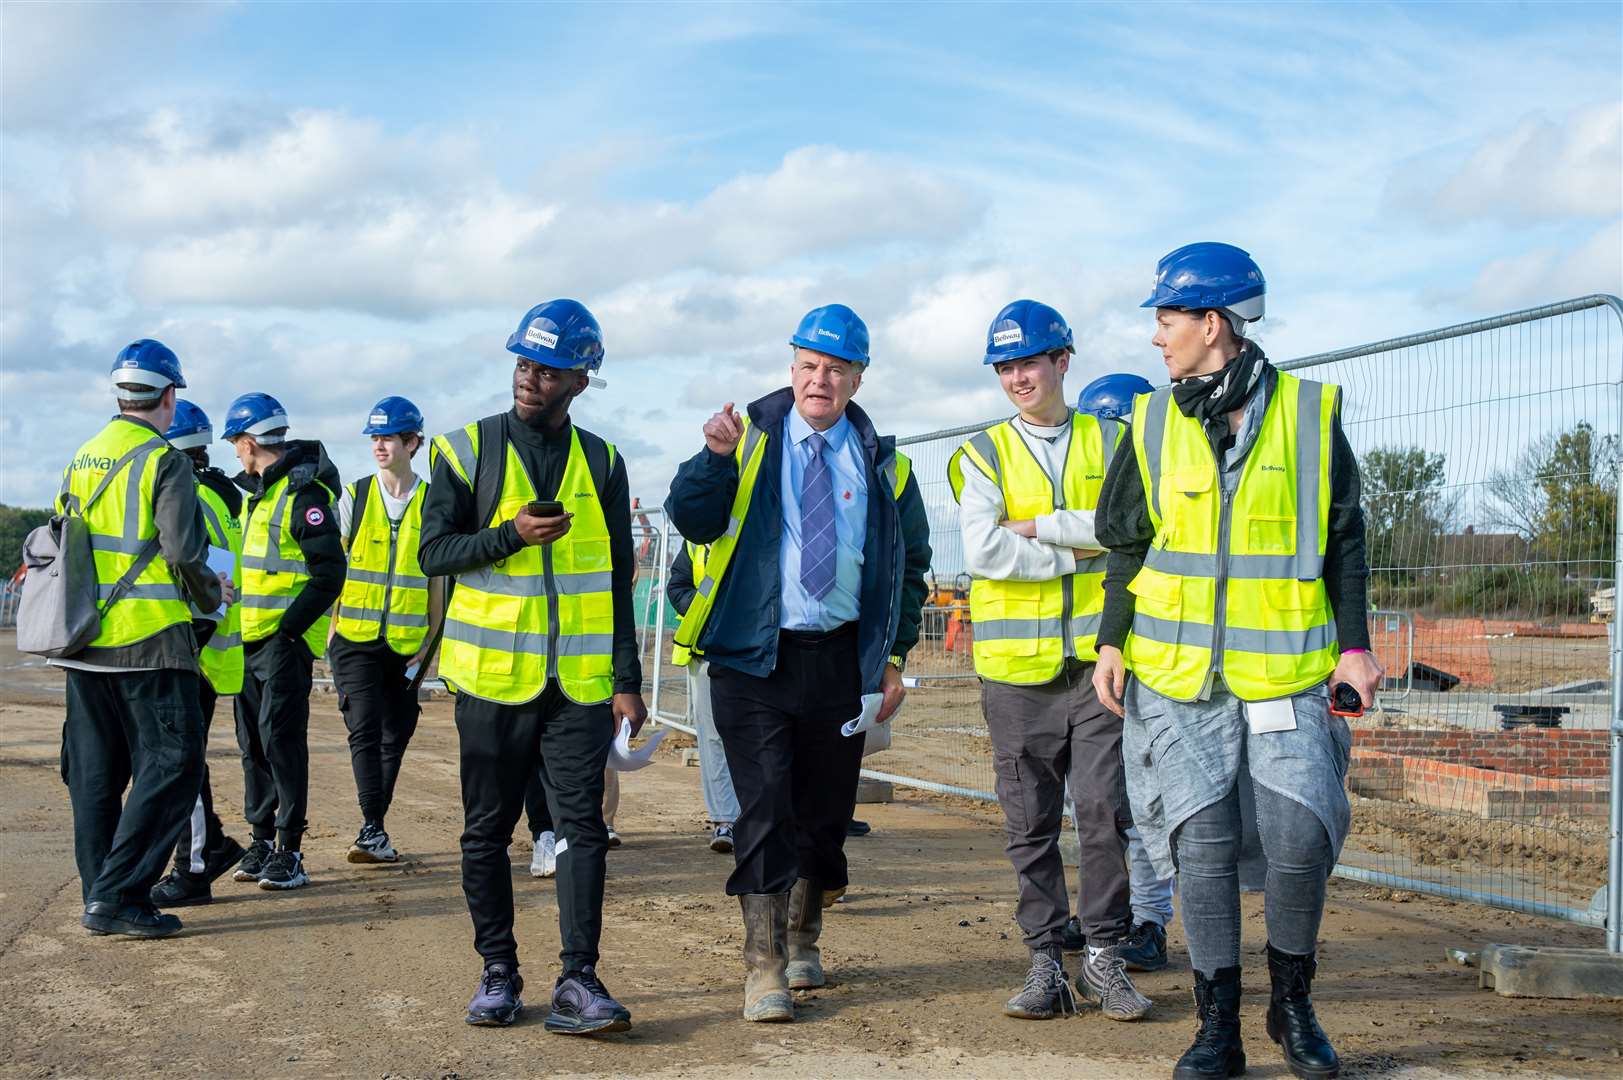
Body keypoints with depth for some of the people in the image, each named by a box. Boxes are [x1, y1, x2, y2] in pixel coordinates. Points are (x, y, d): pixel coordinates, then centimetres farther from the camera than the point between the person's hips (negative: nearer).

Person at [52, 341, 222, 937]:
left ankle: (99, 896, 17)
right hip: (147, 640, -7)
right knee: (173, 764, -2)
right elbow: (183, 550, -16)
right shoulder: (165, 462, -10)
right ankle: (117, 896, -7)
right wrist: (211, 594, 2)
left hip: (84, 640, 8)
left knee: (94, 769, 12)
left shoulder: (82, 459, 13)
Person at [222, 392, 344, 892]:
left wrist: (287, 628, -19)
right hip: (248, 638, 9)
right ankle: (261, 839, 19)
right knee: (253, 740, 11)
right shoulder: (256, 491, 17)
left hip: (285, 639, -9)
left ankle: (290, 850, -4)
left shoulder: (303, 493, -12)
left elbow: (328, 574, -17)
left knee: (280, 737, -9)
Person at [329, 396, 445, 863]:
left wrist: (432, 639, 2)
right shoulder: (354, 497, 3)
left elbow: (437, 577, 6)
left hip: (407, 644, 1)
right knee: (364, 729, -12)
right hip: (354, 638, -1)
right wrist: (331, 628, 2)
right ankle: (373, 830, -12)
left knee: (394, 736, 6)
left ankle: (372, 833, 16)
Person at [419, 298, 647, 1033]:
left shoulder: (601, 463, 8)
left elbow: (618, 580, 10)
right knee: (487, 830, 6)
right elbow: (434, 550, -3)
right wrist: (512, 535, -19)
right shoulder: (468, 448, 2)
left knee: (582, 825, -4)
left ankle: (578, 981, -1)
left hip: (580, 680, 1)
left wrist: (627, 679, 5)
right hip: (494, 675, -1)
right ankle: (498, 972, 18)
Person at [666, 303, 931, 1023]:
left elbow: (911, 563, 14)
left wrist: (894, 657, 7)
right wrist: (716, 457, -26)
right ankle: (764, 967, -1)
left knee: (826, 808, 10)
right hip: (755, 655, -2)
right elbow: (692, 520, -8)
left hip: (841, 659, 3)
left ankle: (802, 939, 30)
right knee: (765, 807, -7)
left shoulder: (881, 463, 9)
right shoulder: (753, 438, 3)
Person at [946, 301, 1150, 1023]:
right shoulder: (984, 454, 6)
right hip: (1017, 665, 1)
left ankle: (1105, 956, 10)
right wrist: (1083, 548, -8)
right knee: (1029, 825, 5)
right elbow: (982, 551, -10)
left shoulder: (1111, 442, 8)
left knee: (1105, 810, -4)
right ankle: (1046, 963, 15)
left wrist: (1042, 527, -12)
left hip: (1097, 658, 0)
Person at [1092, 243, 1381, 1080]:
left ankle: (1292, 1003, 18)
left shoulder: (1310, 413, 2)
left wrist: (1354, 644, 2)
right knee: (1201, 845, 0)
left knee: (1300, 839, -6)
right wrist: (1112, 643, 5)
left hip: (1287, 672, -1)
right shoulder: (1153, 425, 7)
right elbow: (1128, 547, 13)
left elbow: (1343, 540, 7)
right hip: (1179, 673, 2)